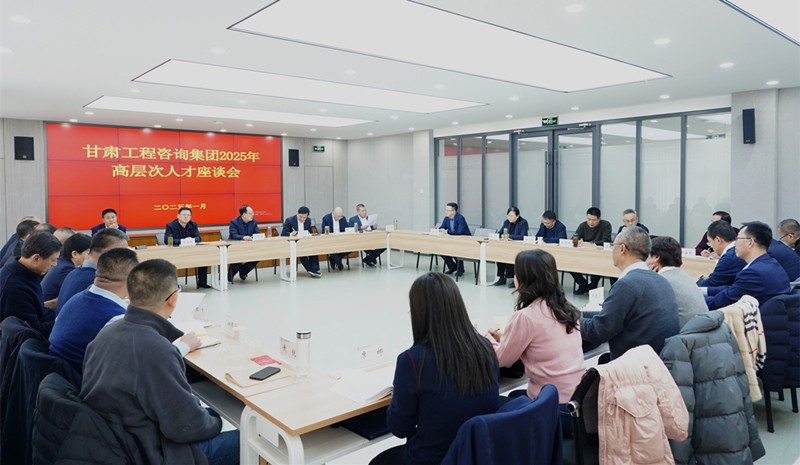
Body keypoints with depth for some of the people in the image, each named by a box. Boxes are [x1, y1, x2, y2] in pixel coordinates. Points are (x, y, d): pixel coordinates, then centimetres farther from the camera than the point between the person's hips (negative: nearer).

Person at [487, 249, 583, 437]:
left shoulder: (526, 316, -18)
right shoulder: (565, 309, 5)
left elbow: (500, 359, -5)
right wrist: (505, 339, 18)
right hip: (578, 404, 7)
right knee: (514, 396, 29)